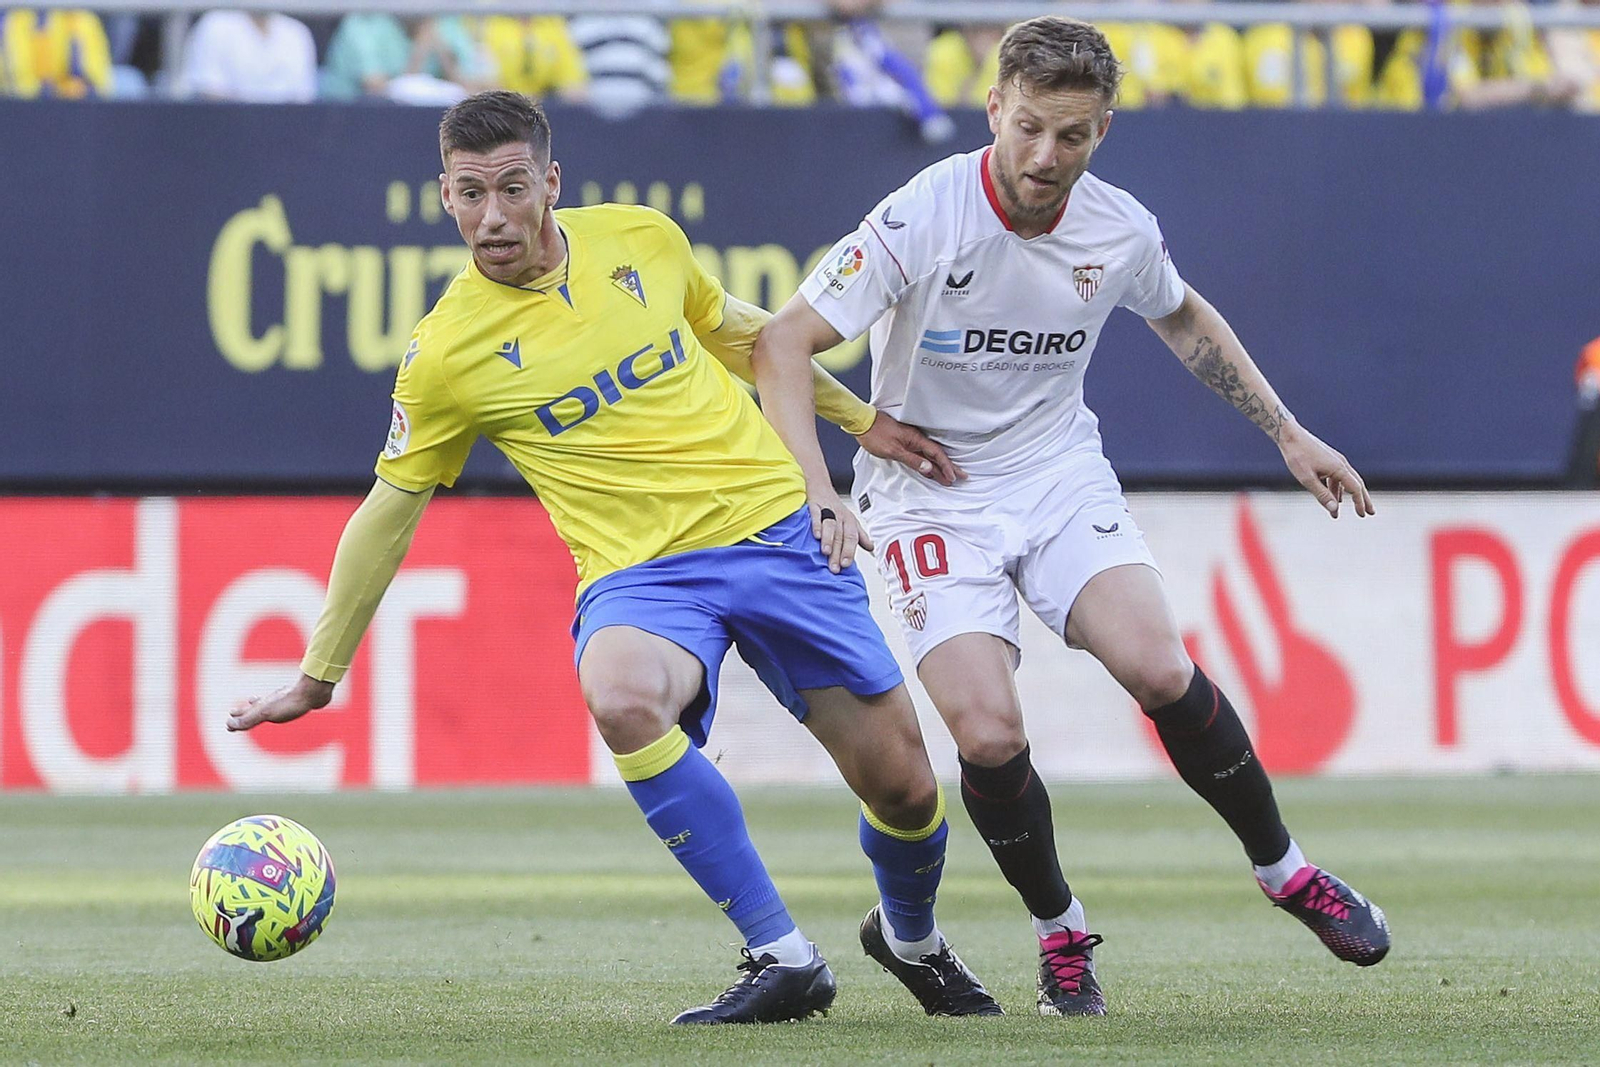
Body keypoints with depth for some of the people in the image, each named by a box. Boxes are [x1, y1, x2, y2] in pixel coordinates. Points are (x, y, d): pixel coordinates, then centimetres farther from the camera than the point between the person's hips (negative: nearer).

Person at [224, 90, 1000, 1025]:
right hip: (642, 573, -3)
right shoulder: (446, 353, -8)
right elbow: (390, 511, 3)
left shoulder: (642, 238, 0)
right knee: (621, 697, -38)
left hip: (776, 527, 3)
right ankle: (782, 957, -26)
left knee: (904, 788, 0)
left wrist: (860, 417, 23)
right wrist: (318, 677, 6)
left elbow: (740, 333, 20)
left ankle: (912, 935, 38)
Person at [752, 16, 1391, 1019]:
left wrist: (1288, 431, 17)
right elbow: (785, 342, -21)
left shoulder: (1122, 231, -6)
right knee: (988, 735, -20)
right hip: (929, 492, -2)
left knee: (1158, 669, -21)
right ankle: (1061, 928, 7)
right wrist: (815, 492, -34)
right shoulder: (923, 220, -21)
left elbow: (1182, 315, 17)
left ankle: (1284, 869, 2)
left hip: (1060, 474, 2)